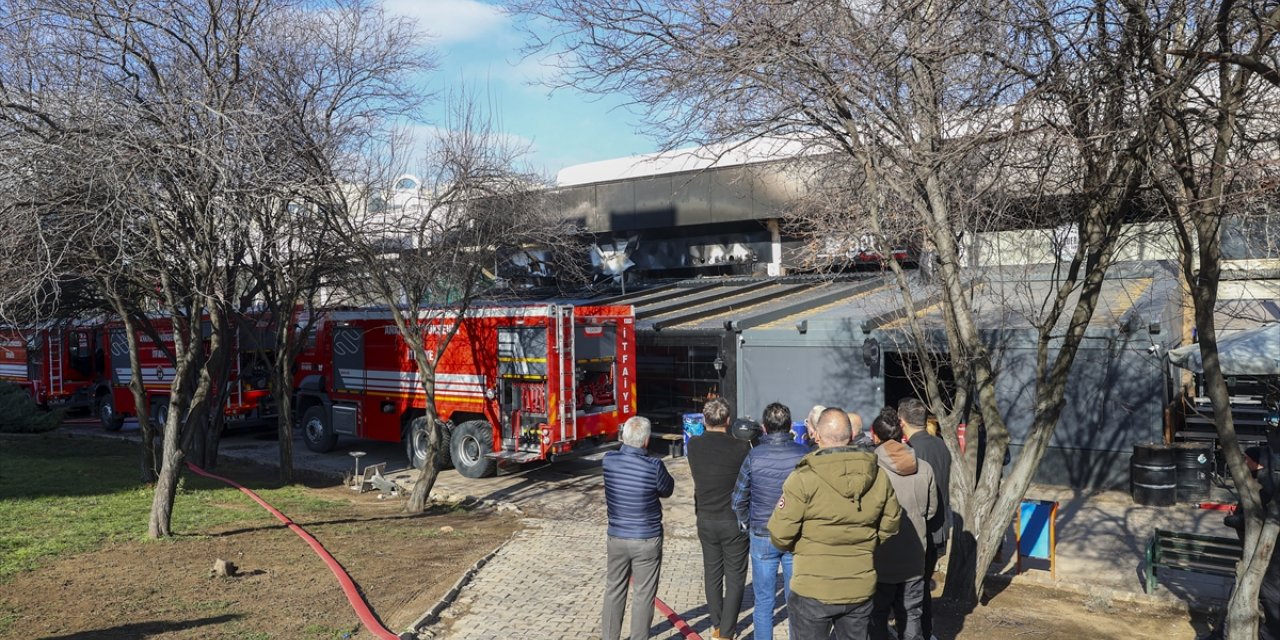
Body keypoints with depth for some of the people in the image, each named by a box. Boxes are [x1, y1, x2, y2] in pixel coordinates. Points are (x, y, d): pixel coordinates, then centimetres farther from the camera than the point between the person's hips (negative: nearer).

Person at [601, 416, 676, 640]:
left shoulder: (609, 460, -10)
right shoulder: (653, 466, -21)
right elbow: (667, 491, -2)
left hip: (617, 538, 4)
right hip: (647, 541, -4)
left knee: (614, 592, 18)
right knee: (643, 596, 9)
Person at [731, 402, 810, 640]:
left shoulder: (754, 456, -9)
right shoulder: (804, 454, -9)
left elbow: (739, 499, -1)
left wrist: (746, 524, 16)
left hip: (762, 538, 0)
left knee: (763, 602, 9)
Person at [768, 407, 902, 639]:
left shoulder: (804, 479, -17)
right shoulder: (879, 477, -2)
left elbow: (780, 535, -13)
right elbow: (889, 526, 9)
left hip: (813, 589, -4)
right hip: (861, 588, 4)